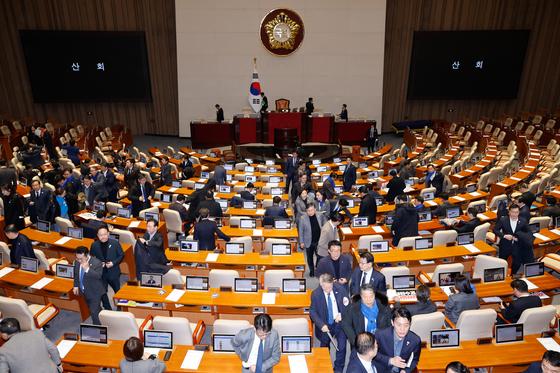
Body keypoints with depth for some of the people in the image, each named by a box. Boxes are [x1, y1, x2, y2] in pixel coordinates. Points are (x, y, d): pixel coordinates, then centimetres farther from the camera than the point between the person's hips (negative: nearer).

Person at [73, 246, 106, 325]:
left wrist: (87, 269, -44)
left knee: (94, 312, -4)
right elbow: (76, 274, 9)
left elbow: (98, 276, -37)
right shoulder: (77, 262, -9)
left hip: (95, 292, -7)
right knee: (91, 309, 26)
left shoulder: (97, 263, -29)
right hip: (85, 291, 8)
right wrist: (76, 285, 11)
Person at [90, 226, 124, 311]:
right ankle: (108, 309, 33)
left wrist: (113, 263, -19)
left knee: (117, 291, 15)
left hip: (113, 272, -1)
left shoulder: (115, 243, -11)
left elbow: (121, 255, -5)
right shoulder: (94, 245, -6)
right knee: (102, 292, 12)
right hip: (101, 273, 1)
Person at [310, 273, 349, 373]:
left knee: (341, 346, -3)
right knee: (325, 347, 17)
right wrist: (321, 325, -22)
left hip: (340, 322, 0)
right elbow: (312, 312, -11)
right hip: (325, 325, 0)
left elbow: (348, 304, -3)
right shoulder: (315, 294, -18)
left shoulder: (340, 289, -15)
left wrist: (341, 315, -19)